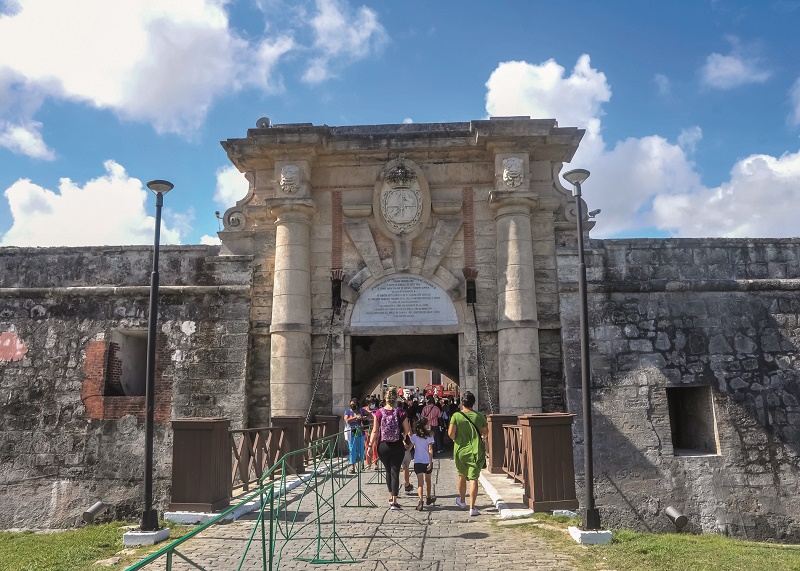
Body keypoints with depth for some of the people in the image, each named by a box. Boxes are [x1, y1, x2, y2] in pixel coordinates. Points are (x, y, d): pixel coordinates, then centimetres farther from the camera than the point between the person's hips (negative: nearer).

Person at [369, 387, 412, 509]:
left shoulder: (379, 413, -8)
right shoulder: (401, 413, -11)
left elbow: (375, 431, -6)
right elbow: (407, 431, -4)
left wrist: (370, 445, 1)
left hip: (383, 446, 2)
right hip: (397, 447, -2)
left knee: (388, 471, 20)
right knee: (395, 472, 4)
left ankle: (391, 497, 30)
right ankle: (394, 502, 2)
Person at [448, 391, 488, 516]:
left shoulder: (456, 416, -7)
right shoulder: (479, 416, -3)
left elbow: (450, 433, -14)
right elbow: (485, 433, 7)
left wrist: (455, 439, 7)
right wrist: (482, 438, 29)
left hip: (460, 450, 1)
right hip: (475, 452, 0)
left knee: (462, 475, 20)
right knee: (473, 479, -1)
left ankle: (462, 501, 37)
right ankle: (472, 507, -6)